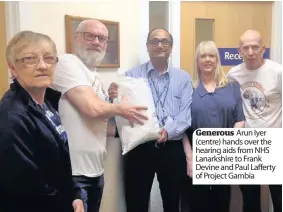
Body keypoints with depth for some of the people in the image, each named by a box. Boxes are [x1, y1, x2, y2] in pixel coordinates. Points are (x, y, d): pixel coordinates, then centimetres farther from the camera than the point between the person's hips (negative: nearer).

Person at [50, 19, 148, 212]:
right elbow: (92, 108, -23)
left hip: (95, 170, 9)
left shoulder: (96, 78, 14)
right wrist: (120, 109, -5)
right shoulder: (67, 63, -12)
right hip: (73, 171, -9)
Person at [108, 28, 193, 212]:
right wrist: (114, 98, -26)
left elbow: (186, 113, -4)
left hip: (172, 148, 2)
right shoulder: (131, 75, 2)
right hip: (139, 147, -1)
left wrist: (169, 131, -22)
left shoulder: (183, 78, 5)